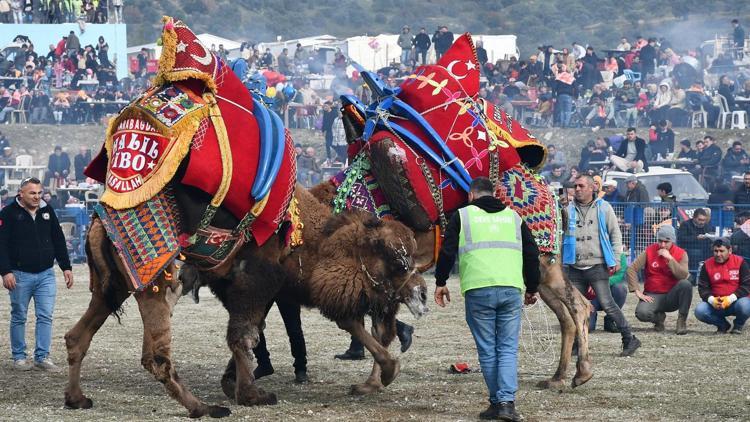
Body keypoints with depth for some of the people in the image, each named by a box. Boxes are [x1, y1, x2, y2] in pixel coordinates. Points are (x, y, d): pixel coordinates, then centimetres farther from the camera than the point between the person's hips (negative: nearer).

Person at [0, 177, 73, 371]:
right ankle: (19, 357, 14)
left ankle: (42, 357, 4)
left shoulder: (47, 211, 8)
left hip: (46, 274, 4)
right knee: (19, 317, 5)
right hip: (20, 275, -4)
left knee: (45, 317, -1)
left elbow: (59, 240, 14)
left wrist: (66, 267, 10)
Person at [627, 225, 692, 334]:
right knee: (641, 313, -32)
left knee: (686, 284, -32)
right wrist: (637, 292, -12)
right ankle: (659, 317, 8)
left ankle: (682, 321, -15)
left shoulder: (681, 254, -2)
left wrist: (670, 258, -22)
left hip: (672, 297, 0)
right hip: (653, 296, 0)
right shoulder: (649, 251, -1)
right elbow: (631, 269, -5)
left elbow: (683, 276, -18)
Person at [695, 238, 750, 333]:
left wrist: (731, 299, -23)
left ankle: (738, 325, 1)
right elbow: (702, 287, 1)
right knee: (699, 310, -25)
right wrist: (712, 300, -21)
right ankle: (723, 325, 4)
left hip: (735, 301, -2)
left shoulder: (740, 262, -4)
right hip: (715, 304, 2)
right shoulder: (707, 265, 3)